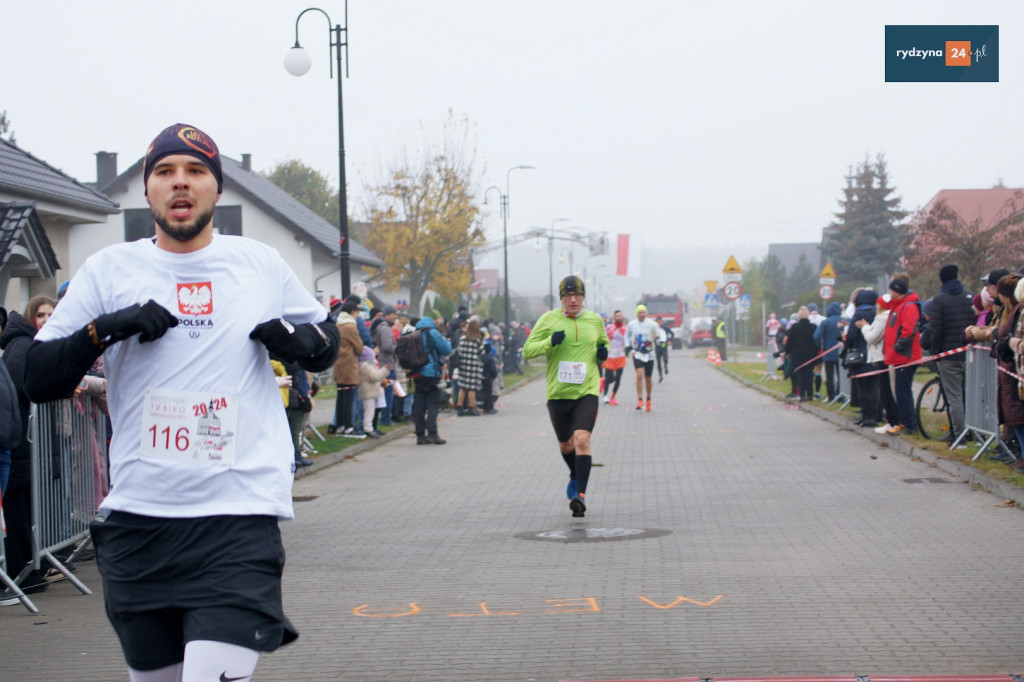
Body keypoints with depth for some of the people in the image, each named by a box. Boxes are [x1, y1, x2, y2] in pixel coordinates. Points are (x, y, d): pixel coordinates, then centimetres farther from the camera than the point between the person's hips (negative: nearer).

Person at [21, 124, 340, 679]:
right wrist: (102, 330, -12)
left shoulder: (261, 264, 9)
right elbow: (38, 380, 5)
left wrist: (297, 338, 0)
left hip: (240, 514, -2)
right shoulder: (109, 269, 7)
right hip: (136, 520, 2)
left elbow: (326, 346, 22)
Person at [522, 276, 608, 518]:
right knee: (565, 444, 15)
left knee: (582, 439, -19)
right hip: (558, 392, 1)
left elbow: (603, 341, 27)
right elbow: (527, 350, -2)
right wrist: (550, 342, -20)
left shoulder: (595, 320, 7)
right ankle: (575, 478, 46)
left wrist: (603, 352, 4)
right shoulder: (548, 319, 0)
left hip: (587, 391, -1)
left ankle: (581, 494, -19)